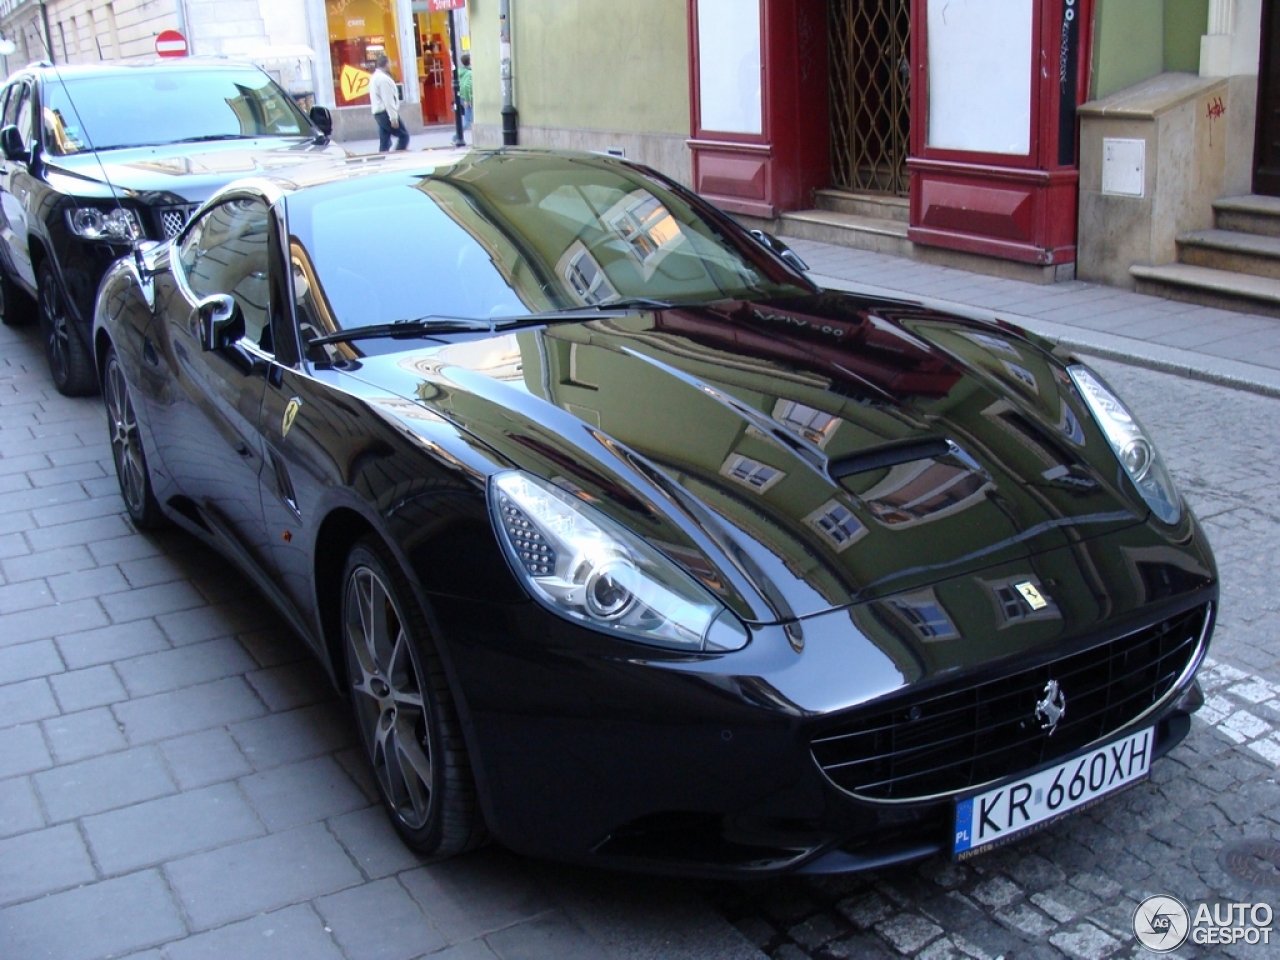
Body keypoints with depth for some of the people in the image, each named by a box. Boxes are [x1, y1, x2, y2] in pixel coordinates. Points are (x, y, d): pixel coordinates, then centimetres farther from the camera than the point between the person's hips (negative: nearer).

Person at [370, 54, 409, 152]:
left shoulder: (375, 77, 17)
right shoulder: (384, 79, -14)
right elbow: (388, 100, -20)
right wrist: (393, 118, -21)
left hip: (378, 114, 10)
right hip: (386, 113, -10)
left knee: (384, 142, 8)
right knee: (404, 135, -2)